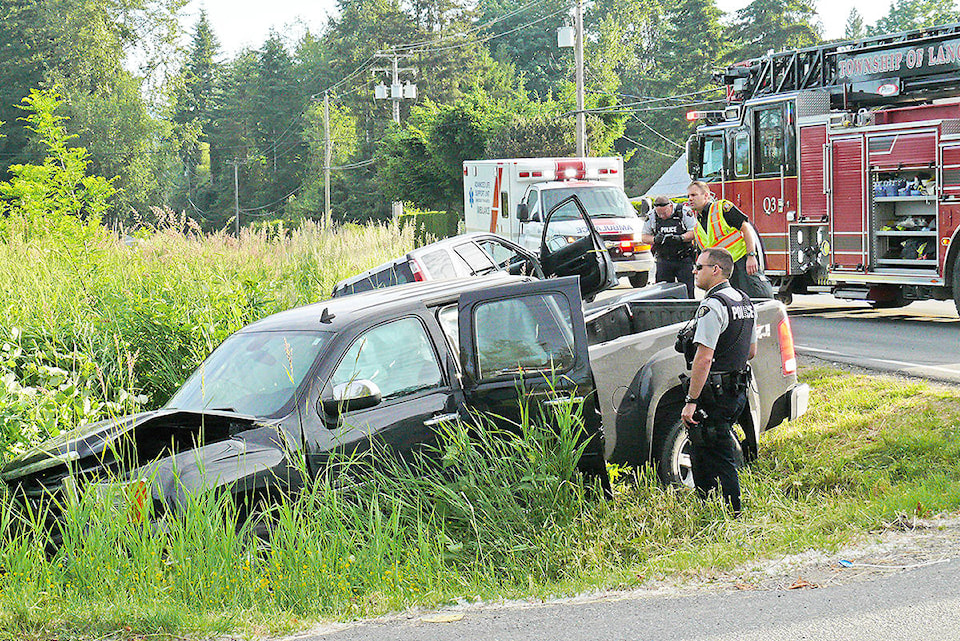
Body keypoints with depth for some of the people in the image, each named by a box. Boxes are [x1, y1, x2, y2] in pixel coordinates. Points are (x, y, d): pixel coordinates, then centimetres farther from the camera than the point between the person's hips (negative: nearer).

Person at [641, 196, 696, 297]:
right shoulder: (651, 216, 0)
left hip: (684, 260, -3)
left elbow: (695, 231, -9)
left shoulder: (683, 212, -10)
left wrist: (681, 238, -25)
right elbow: (644, 236, 6)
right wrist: (655, 239, -15)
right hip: (663, 260, 3)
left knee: (687, 291, -3)